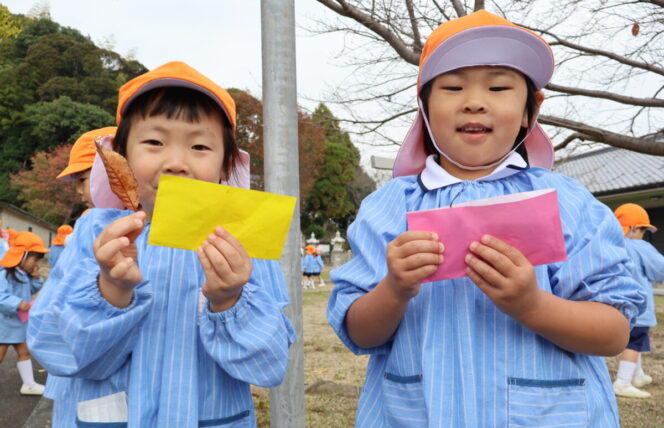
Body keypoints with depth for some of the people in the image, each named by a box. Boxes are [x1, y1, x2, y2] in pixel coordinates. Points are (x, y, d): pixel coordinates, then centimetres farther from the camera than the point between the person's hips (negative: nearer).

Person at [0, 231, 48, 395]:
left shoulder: (24, 274, 6)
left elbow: (31, 290, 18)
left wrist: (36, 278, 1)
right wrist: (18, 303, -41)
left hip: (18, 322, 10)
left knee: (24, 352, 15)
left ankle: (29, 384, 24)